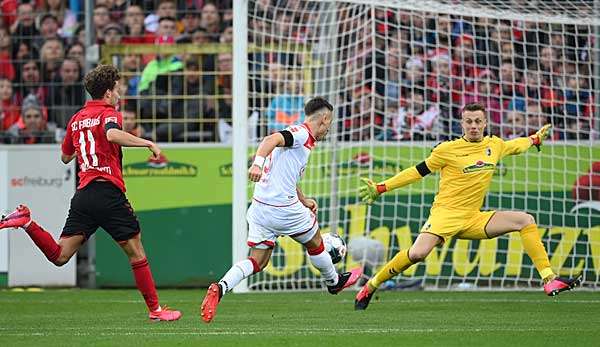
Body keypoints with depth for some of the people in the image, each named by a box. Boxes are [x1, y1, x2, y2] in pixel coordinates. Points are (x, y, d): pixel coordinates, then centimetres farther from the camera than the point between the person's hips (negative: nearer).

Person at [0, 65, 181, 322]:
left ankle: (26, 222, -13)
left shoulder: (77, 119, 19)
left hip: (82, 194, 6)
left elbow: (65, 157, 30)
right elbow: (113, 134, -26)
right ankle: (155, 309, 5)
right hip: (107, 192, -6)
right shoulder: (108, 113, -2)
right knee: (135, 250, 3)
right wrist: (148, 143, -21)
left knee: (59, 256, 3)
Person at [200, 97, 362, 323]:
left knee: (257, 262, 6)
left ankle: (221, 287, -17)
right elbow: (271, 139, -30)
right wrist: (258, 163, -46)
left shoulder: (298, 135, 19)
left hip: (259, 207, 9)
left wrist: (303, 200, 37)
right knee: (315, 243, 18)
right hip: (282, 208, -9)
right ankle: (334, 282, 41)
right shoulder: (302, 134, -11)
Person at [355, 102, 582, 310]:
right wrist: (381, 188, 0)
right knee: (417, 253, -29)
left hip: (473, 219, 5)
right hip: (446, 213, -5)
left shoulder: (494, 145, 10)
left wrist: (536, 139, 46)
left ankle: (549, 280, -6)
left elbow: (514, 146, 34)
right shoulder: (447, 149, -5)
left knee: (526, 220, -5)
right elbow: (418, 172, 2)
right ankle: (370, 287, -10)